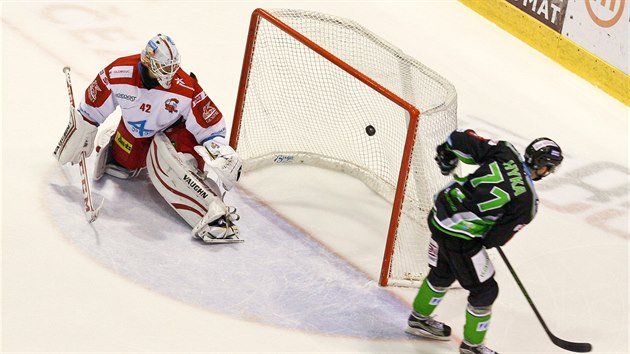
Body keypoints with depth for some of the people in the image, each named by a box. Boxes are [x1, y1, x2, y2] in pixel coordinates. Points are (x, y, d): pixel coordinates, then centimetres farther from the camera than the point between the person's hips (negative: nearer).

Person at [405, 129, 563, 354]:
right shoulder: (526, 201, -16)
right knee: (484, 290, 14)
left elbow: (461, 139, -8)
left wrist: (447, 155, 13)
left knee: (442, 272, 32)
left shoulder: (506, 152, -7)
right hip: (462, 238, -7)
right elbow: (495, 238, -10)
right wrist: (488, 241, 13)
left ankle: (419, 319, 52)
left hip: (439, 214, 7)